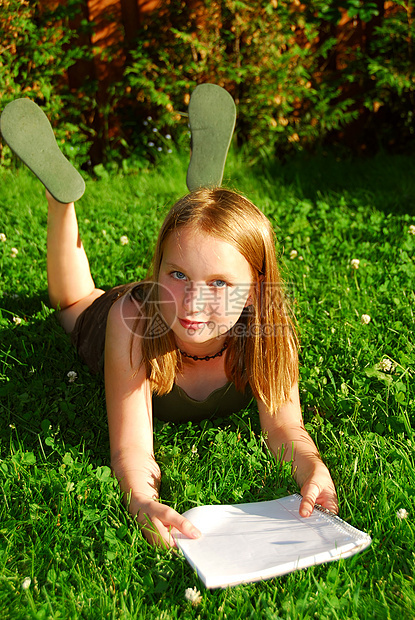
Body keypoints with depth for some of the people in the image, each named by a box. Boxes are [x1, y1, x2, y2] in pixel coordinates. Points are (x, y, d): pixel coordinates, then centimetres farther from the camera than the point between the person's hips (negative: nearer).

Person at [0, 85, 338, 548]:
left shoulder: (264, 326, -44)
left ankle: (204, 185, 28)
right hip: (121, 325, -1)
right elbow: (131, 448, -47)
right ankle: (60, 191, 28)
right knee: (74, 299, 29)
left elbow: (283, 427, -37)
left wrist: (312, 468, -60)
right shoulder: (132, 320, -48)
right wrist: (143, 503, -69)